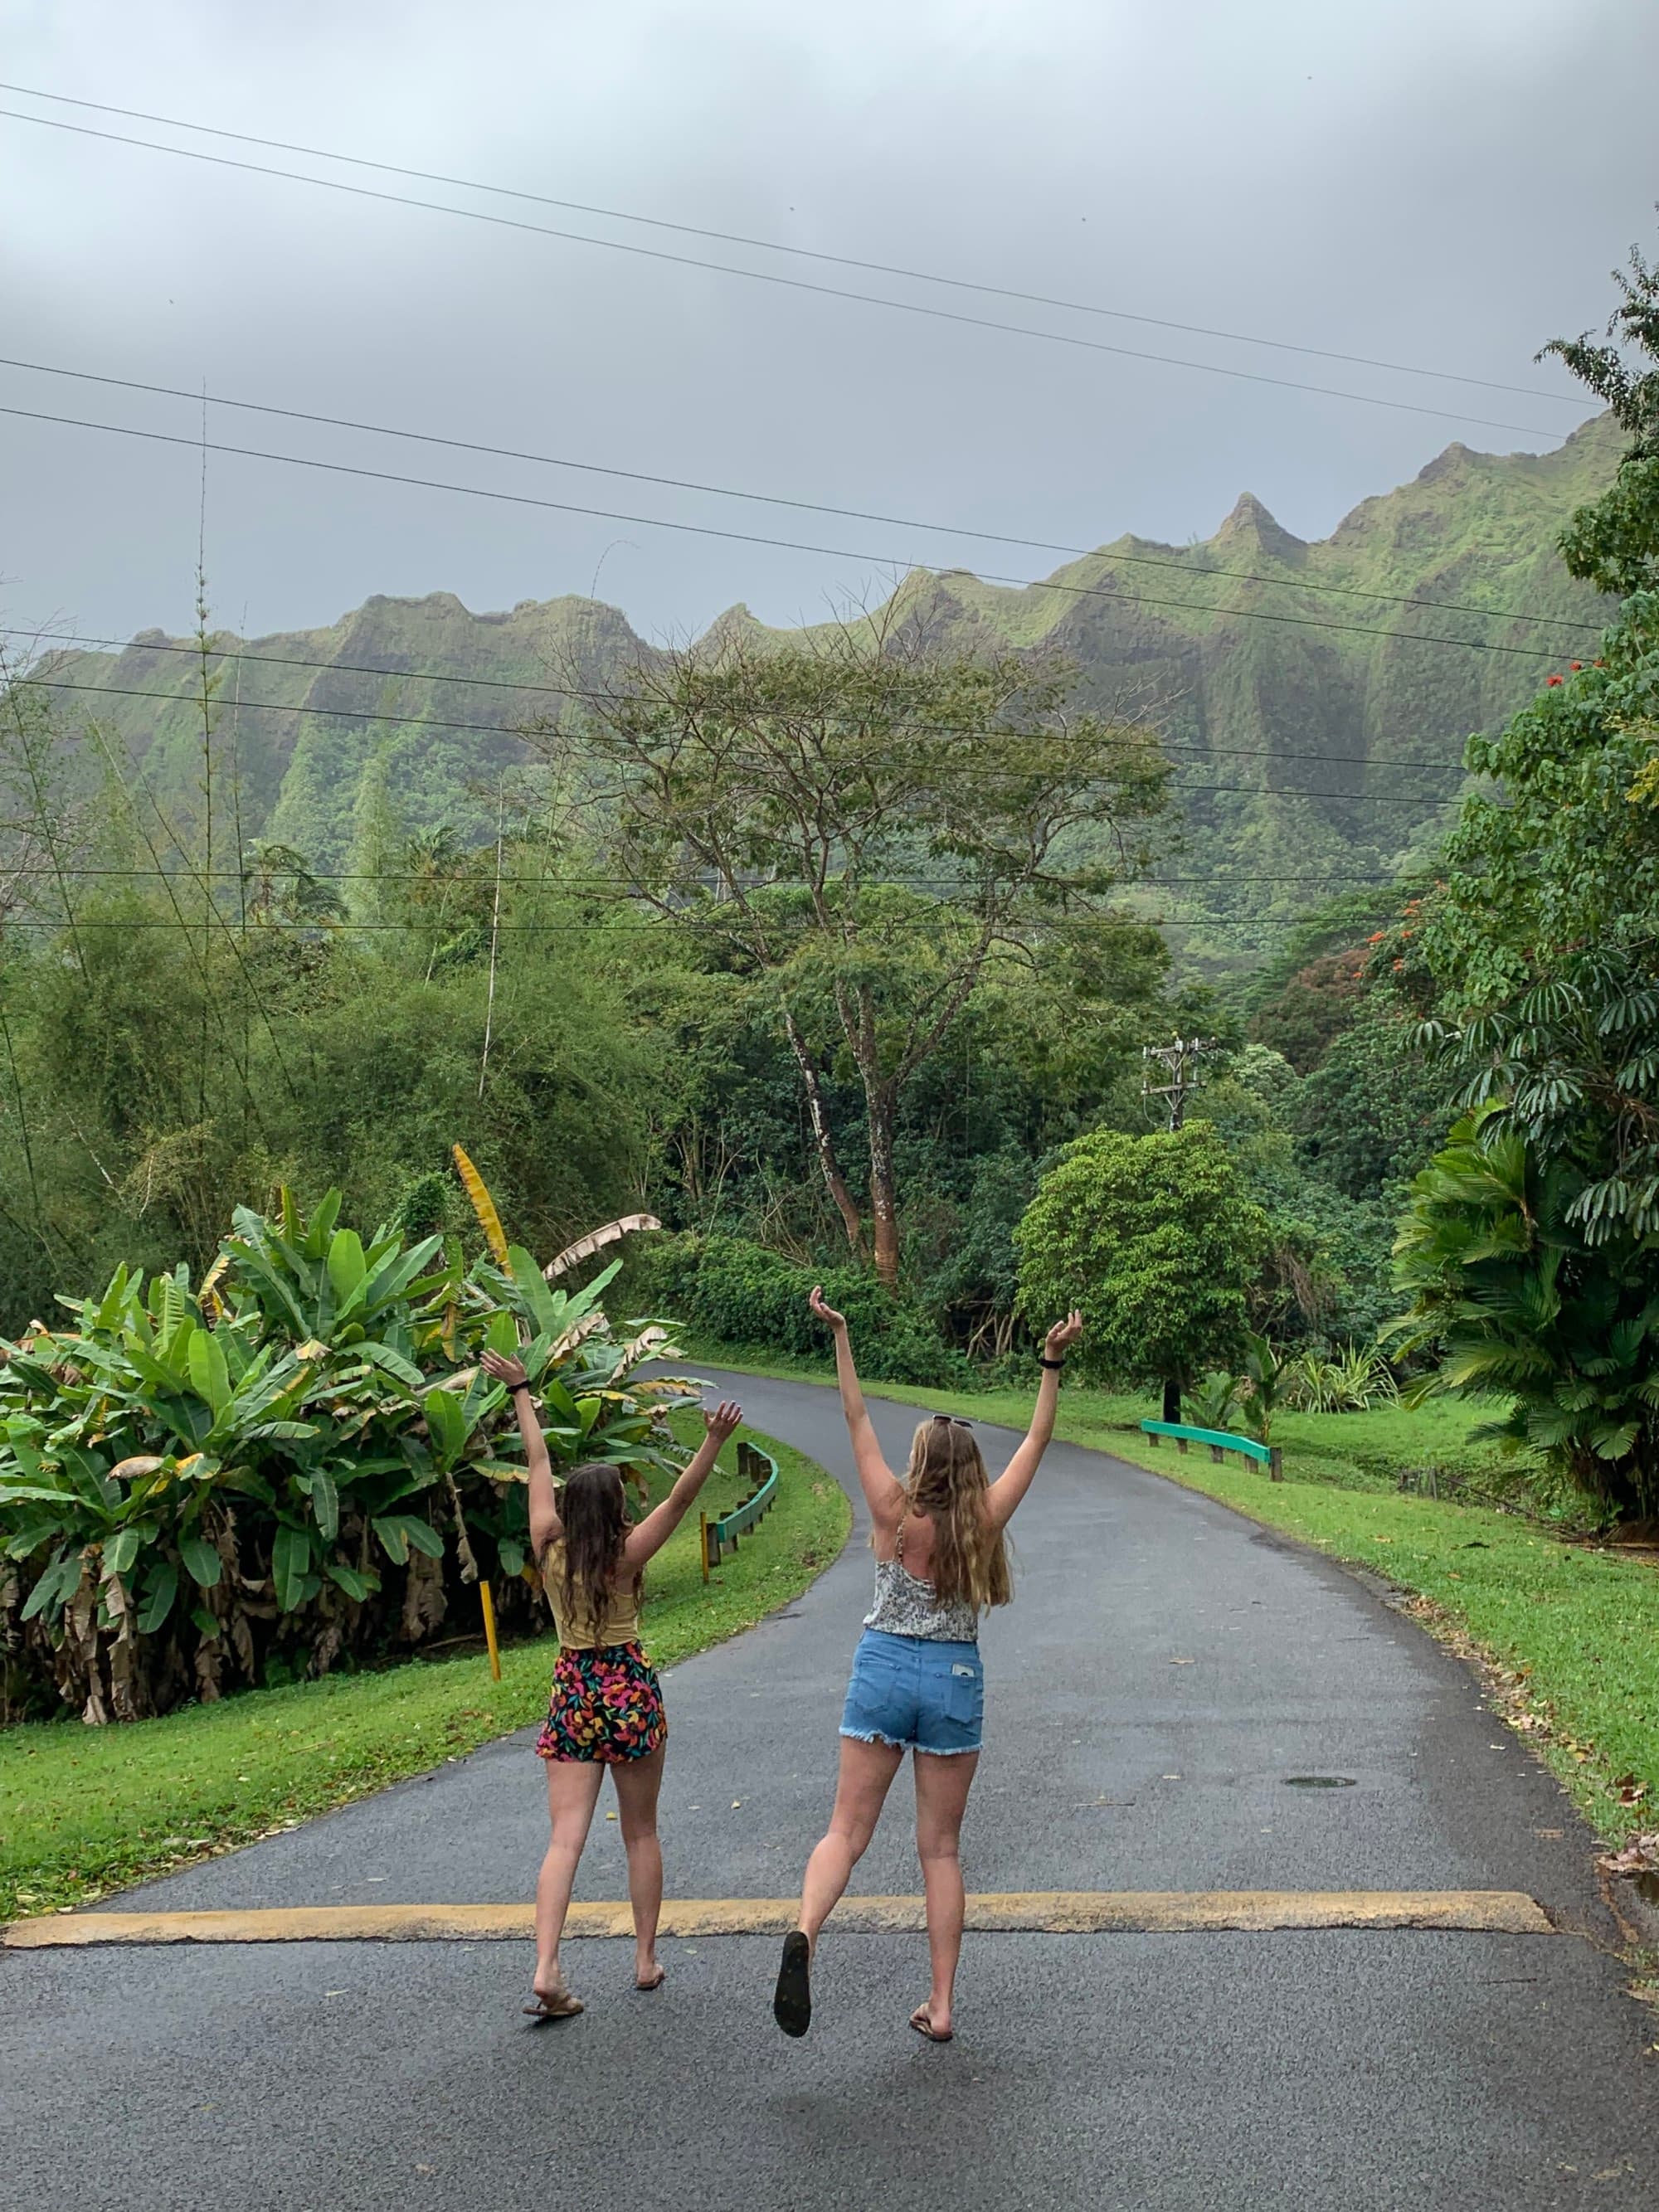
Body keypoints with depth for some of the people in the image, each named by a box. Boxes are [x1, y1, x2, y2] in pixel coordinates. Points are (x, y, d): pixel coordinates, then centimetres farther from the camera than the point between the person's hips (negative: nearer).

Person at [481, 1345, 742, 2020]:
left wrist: (521, 1392, 15)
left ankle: (546, 1970, -15)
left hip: (572, 1693, 2)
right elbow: (679, 1499, -22)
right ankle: (646, 1958, 19)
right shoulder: (625, 1556, -12)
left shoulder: (549, 1550, -4)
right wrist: (714, 1441, -32)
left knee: (565, 1838, -1)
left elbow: (539, 1463, 4)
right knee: (641, 1833, 13)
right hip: (630, 1692, -2)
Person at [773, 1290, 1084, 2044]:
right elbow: (1036, 1441, -1)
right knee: (940, 1848, 10)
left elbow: (857, 1420, -6)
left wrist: (840, 1336, -5)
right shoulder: (984, 1521, -7)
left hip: (883, 1671, -1)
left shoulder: (895, 1516, -8)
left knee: (848, 1831, 1)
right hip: (956, 1679, 1)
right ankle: (941, 2005, 9)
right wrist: (1053, 1366, -3)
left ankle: (803, 1933, -26)